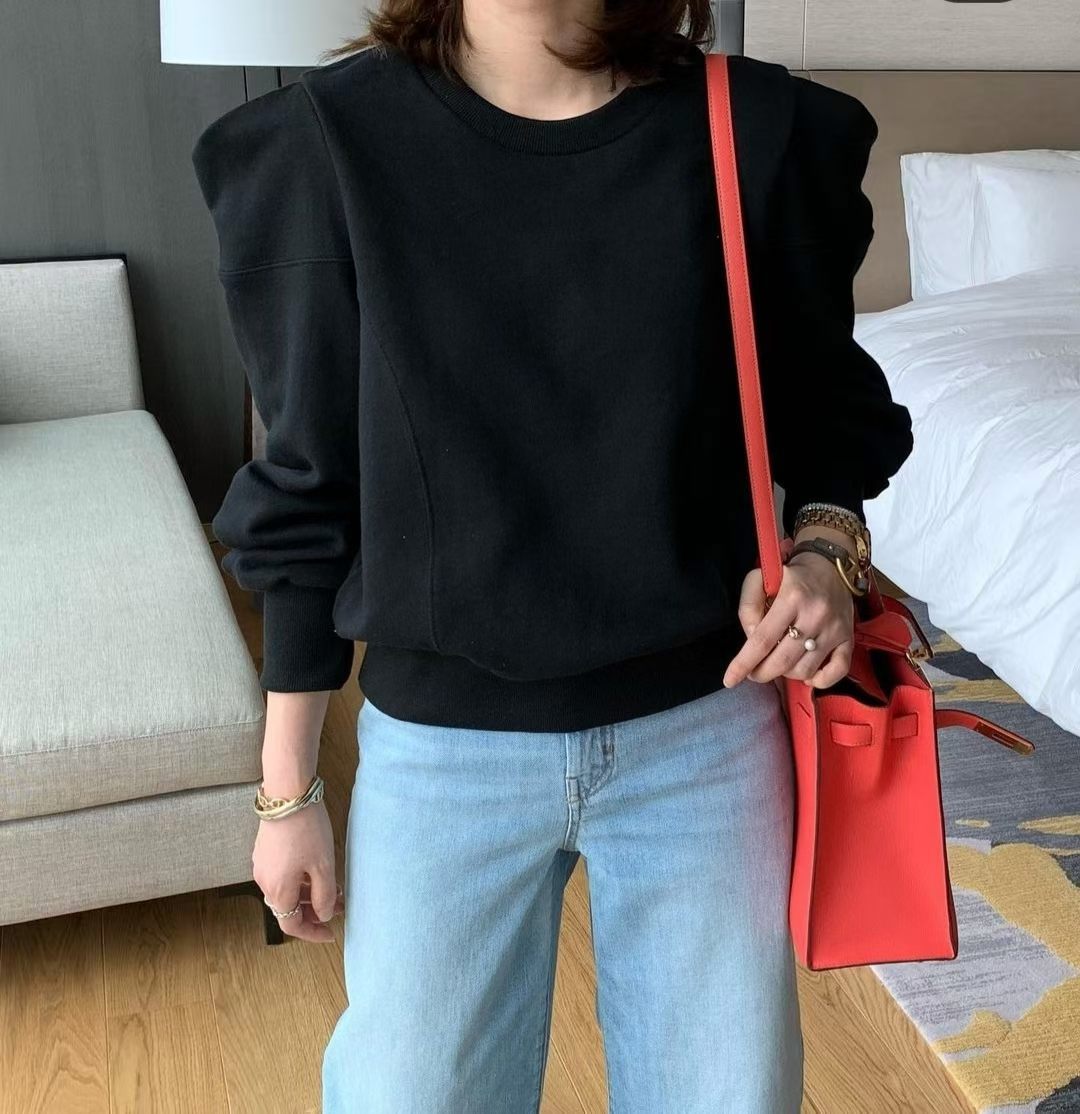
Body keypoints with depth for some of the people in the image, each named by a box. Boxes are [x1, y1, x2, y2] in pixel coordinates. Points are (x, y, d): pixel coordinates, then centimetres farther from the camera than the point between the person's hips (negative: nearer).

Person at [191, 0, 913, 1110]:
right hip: (443, 745, 0)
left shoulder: (764, 132, -8)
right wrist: (287, 787, 4)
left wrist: (823, 543, -15)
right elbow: (309, 490, -2)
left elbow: (830, 408, 8)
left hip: (709, 730, 1)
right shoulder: (330, 141, -10)